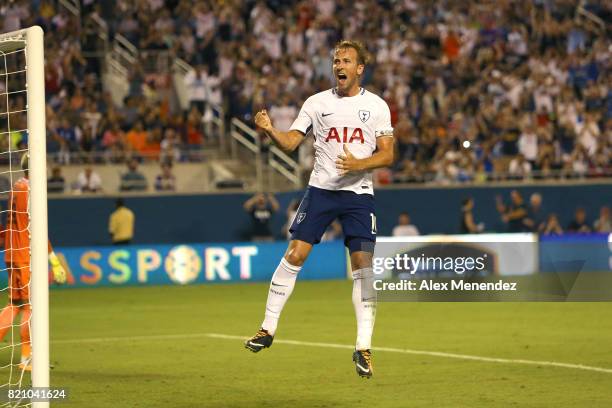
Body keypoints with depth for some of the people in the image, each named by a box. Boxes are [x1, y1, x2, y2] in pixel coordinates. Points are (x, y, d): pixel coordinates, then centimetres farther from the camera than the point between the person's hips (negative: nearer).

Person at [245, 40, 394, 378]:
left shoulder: (376, 106, 3)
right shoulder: (317, 103, 5)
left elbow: (387, 154, 0)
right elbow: (290, 142, 0)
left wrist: (359, 164, -18)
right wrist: (269, 130, -20)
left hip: (358, 192, -1)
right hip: (321, 188, 1)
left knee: (363, 264, -9)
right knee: (294, 255, -6)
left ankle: (363, 347, -3)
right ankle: (268, 329, 6)